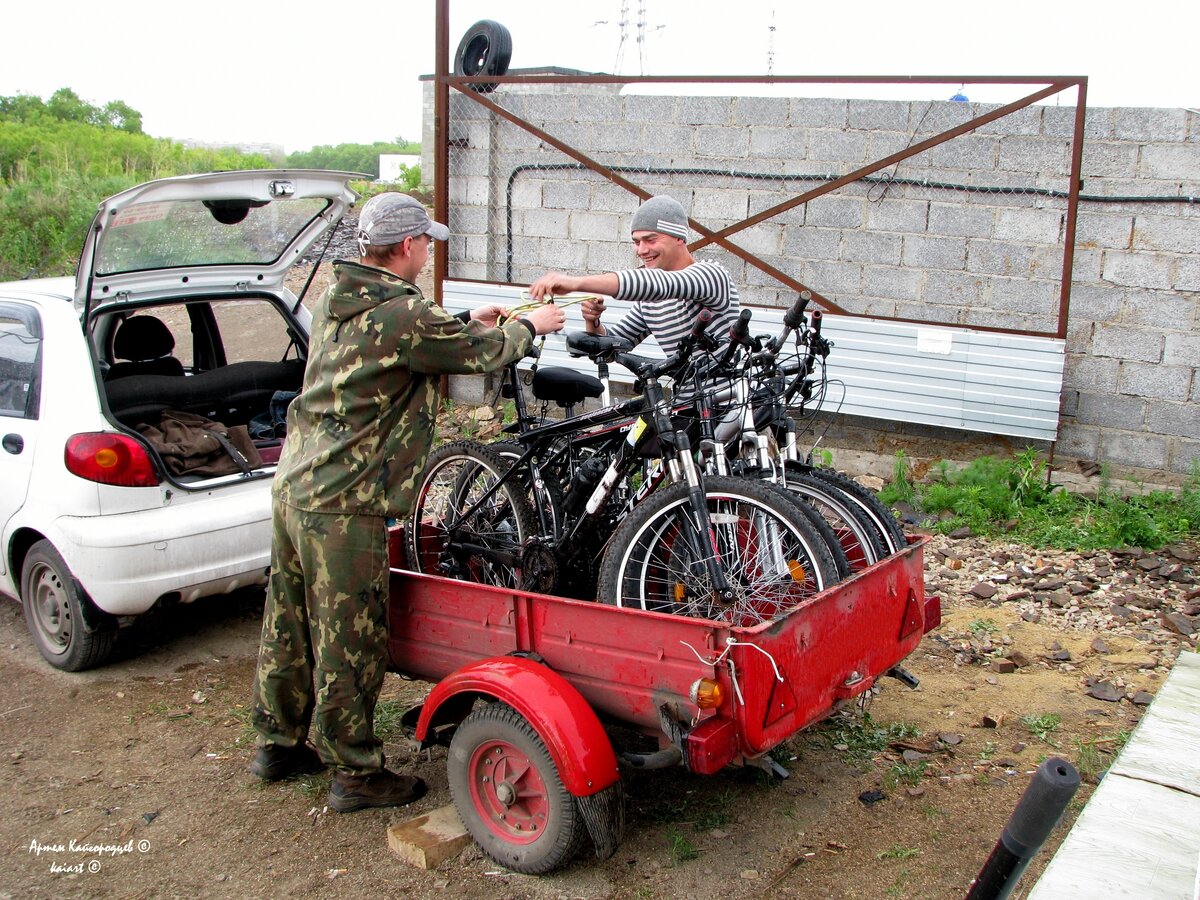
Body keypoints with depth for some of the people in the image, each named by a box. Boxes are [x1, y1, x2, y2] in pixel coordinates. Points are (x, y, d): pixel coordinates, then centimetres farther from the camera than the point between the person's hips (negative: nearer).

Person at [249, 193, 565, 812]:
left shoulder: (334, 301, 10)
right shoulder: (404, 314, -17)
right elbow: (483, 353, -5)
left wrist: (466, 323, 27)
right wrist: (530, 326, 14)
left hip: (293, 485, 10)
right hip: (345, 505, -9)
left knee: (289, 623, 19)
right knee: (350, 641, 2)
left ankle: (278, 743, 34)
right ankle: (356, 773, 14)